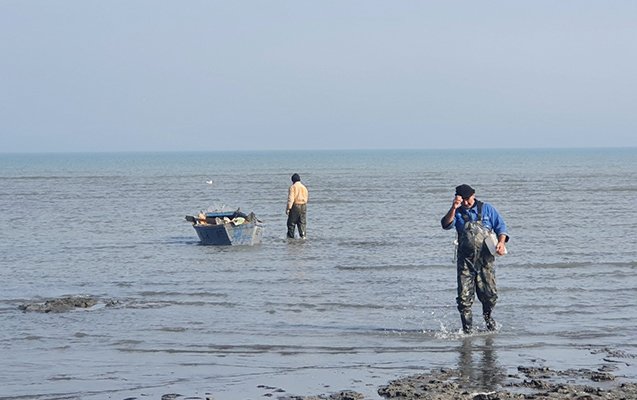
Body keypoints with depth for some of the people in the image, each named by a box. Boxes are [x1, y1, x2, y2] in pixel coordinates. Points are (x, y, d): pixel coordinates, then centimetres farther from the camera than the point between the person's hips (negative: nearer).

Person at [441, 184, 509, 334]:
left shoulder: (486, 209, 9)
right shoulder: (457, 213, 10)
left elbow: (500, 226, 8)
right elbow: (446, 225, -7)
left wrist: (501, 242, -9)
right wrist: (453, 208, -19)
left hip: (485, 259, 0)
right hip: (465, 260, 0)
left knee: (489, 294, -2)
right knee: (464, 297, -6)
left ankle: (487, 316, 30)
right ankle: (467, 329, 2)